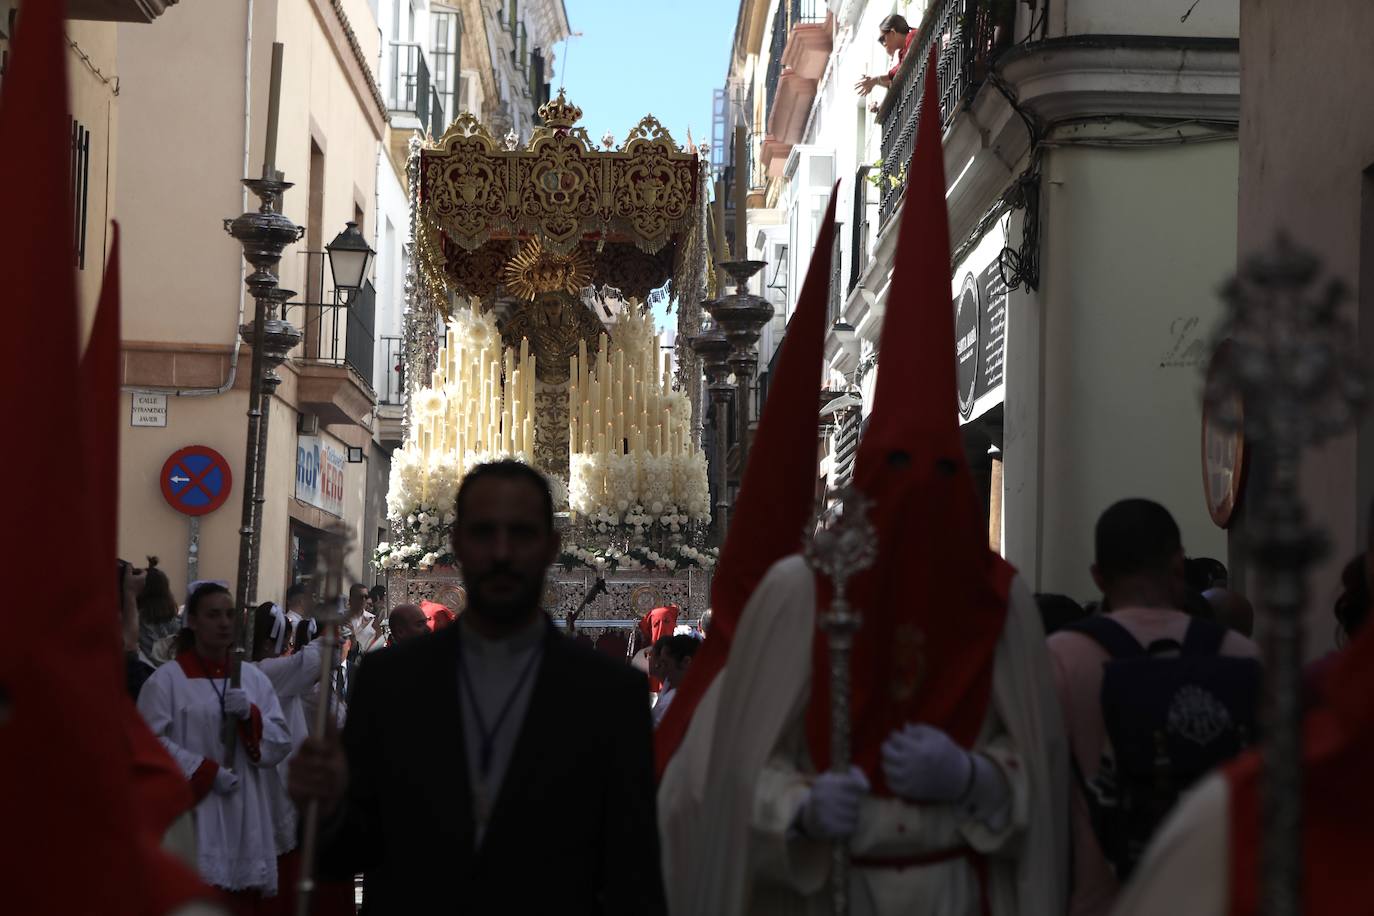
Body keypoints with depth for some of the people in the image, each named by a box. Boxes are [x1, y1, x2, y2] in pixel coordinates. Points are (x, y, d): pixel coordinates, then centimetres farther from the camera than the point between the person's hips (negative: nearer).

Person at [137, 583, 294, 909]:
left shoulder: (254, 679, 13)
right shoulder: (167, 679, -2)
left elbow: (281, 744, 10)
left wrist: (251, 714, -8)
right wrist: (206, 772, -14)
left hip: (246, 821, 5)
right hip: (190, 815, -5)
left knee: (242, 903, 4)